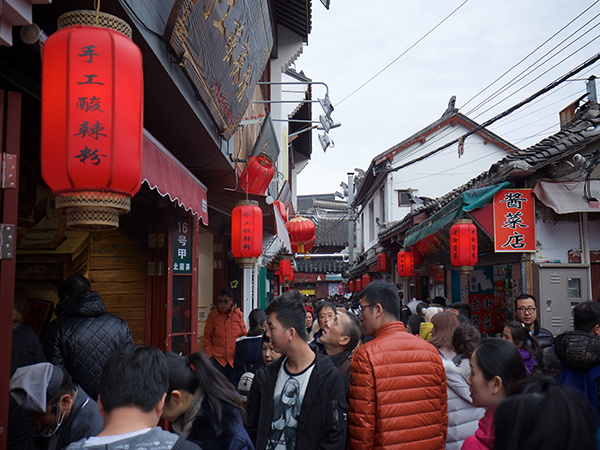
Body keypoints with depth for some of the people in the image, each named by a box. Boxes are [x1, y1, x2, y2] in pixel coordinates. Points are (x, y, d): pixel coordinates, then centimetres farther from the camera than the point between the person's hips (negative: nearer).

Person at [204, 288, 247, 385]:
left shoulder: (239, 315, 3)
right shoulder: (212, 315, 0)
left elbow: (243, 335, 10)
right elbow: (207, 336, 5)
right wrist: (208, 353, -3)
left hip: (234, 359, 1)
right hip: (217, 359, -1)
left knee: (233, 386, 6)